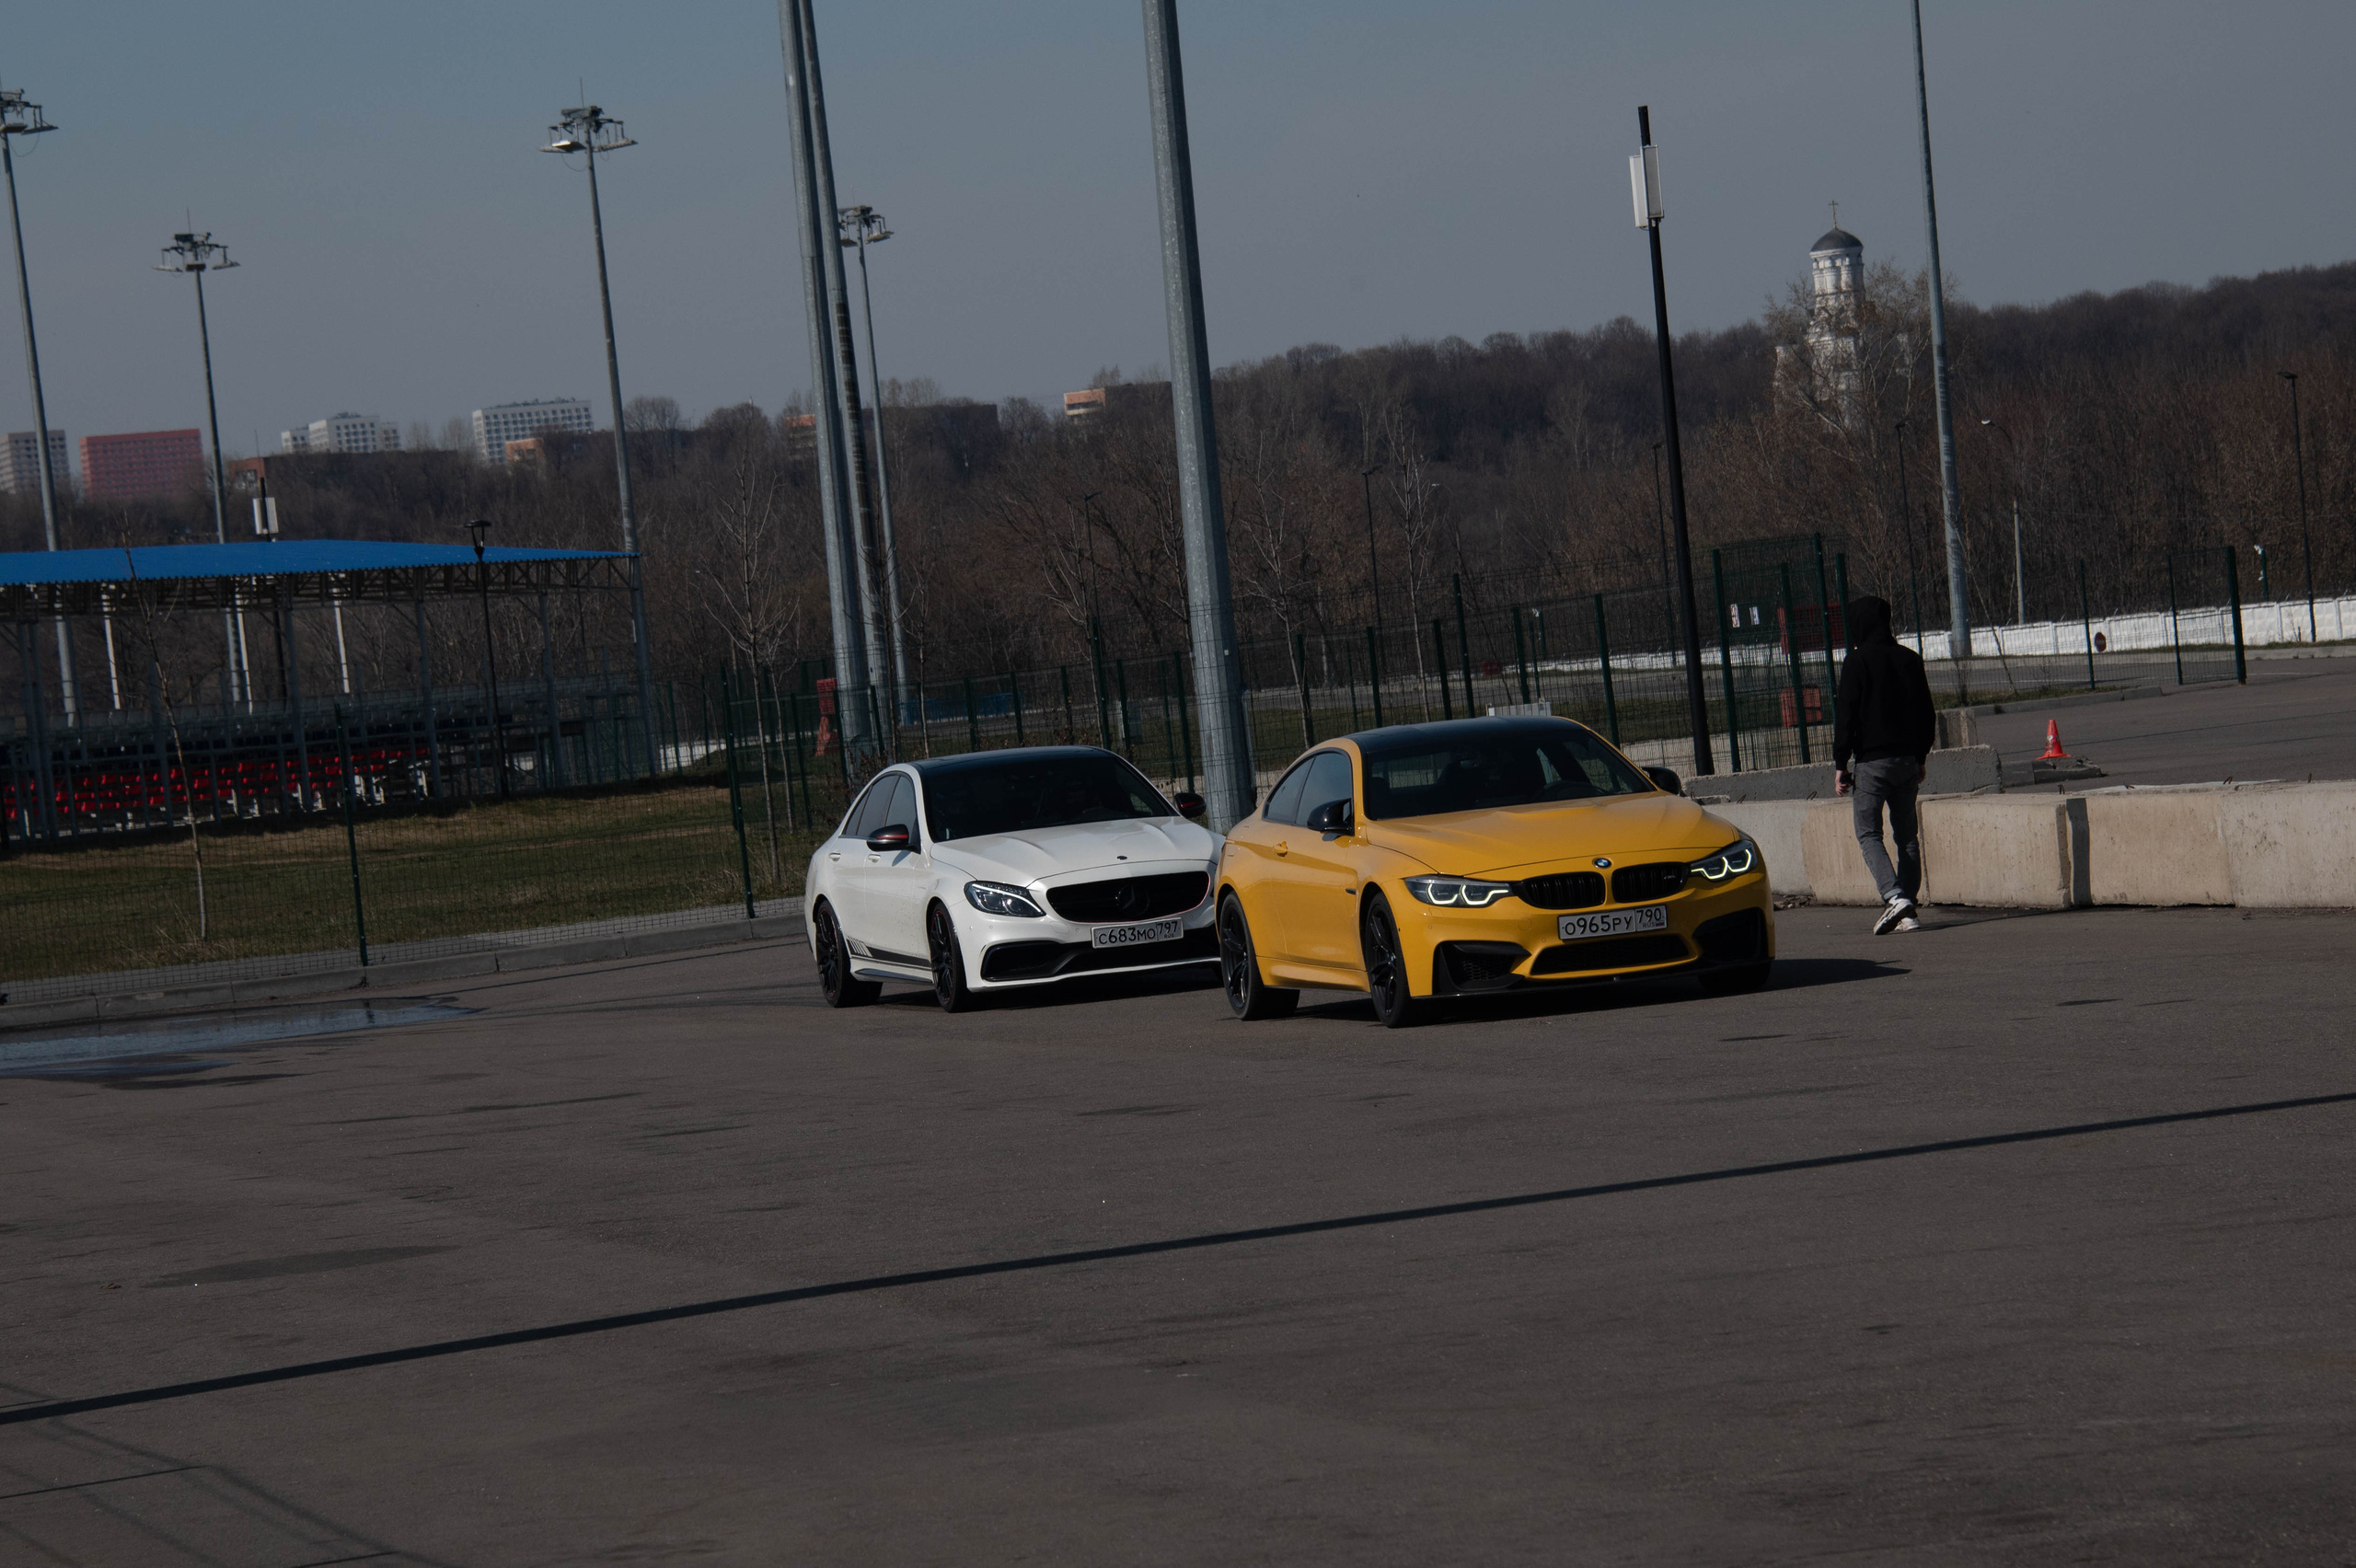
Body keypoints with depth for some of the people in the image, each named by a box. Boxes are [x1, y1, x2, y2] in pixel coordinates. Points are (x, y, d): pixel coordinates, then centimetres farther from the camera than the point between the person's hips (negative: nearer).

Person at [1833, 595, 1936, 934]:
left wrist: (1841, 765, -5)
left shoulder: (1858, 661, -9)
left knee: (1868, 831, -1)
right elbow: (1926, 713, 14)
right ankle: (1907, 911, 6)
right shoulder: (1910, 659, 9)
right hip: (1907, 760, 5)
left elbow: (1846, 716, -10)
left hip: (1872, 761, -5)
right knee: (1907, 834, 9)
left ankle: (1894, 896, -20)